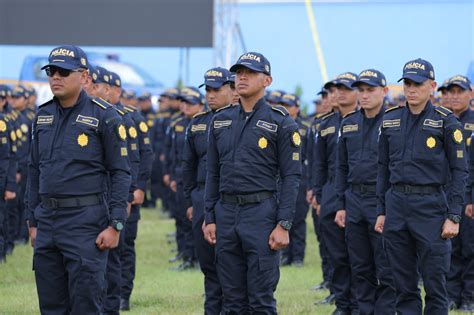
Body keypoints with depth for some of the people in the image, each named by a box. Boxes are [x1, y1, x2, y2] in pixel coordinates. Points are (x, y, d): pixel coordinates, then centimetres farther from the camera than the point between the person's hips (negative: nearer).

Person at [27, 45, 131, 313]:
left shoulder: (105, 117, -6)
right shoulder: (43, 116, 11)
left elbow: (121, 174, -7)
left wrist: (115, 225, -13)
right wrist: (33, 222, 14)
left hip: (86, 222, -6)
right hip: (47, 219, 6)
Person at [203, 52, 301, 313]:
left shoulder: (281, 123, -4)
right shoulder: (221, 120, 11)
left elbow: (291, 177, -6)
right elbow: (213, 174, 15)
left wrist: (284, 225, -13)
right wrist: (209, 218, 9)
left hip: (261, 213, -5)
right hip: (226, 213, 5)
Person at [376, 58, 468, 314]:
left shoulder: (446, 122, -4)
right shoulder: (390, 120, 9)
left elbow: (459, 171, -4)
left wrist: (454, 217, -10)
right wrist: (381, 211, 10)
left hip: (431, 206, -4)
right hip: (396, 204, 4)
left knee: (435, 283, -2)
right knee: (403, 285, 7)